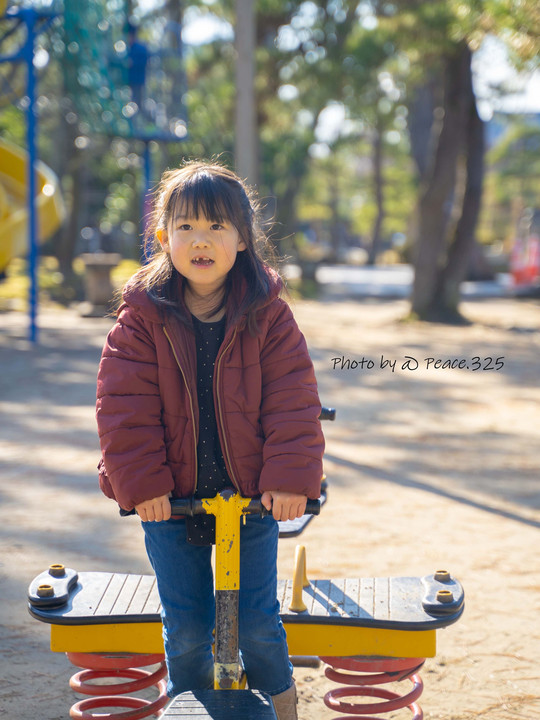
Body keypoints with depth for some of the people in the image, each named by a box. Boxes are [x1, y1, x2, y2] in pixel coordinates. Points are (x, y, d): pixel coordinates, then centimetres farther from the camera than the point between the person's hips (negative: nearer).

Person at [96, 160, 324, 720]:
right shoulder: (143, 316, -7)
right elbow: (124, 406, -7)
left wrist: (289, 478, -14)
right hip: (169, 496, 0)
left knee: (257, 620, 6)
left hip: (253, 493, 0)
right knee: (186, 629, 7)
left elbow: (292, 402, -7)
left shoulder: (268, 316, -5)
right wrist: (141, 482, -13)